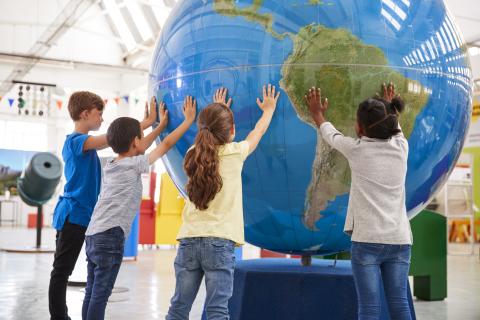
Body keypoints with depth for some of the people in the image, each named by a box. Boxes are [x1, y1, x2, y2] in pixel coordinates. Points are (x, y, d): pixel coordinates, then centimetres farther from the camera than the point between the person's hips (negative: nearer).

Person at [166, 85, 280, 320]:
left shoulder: (194, 154, 9)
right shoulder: (235, 153, 0)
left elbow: (209, 137, 32)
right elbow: (257, 133, 19)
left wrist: (217, 111, 47)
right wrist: (269, 109, 37)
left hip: (189, 240, 4)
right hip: (219, 242, -4)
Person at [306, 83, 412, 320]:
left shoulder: (357, 149, -4)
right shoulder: (401, 147, 5)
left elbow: (331, 135, 16)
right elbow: (394, 130, 29)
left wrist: (318, 114, 35)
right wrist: (389, 109, 48)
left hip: (367, 239, -4)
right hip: (399, 239, 4)